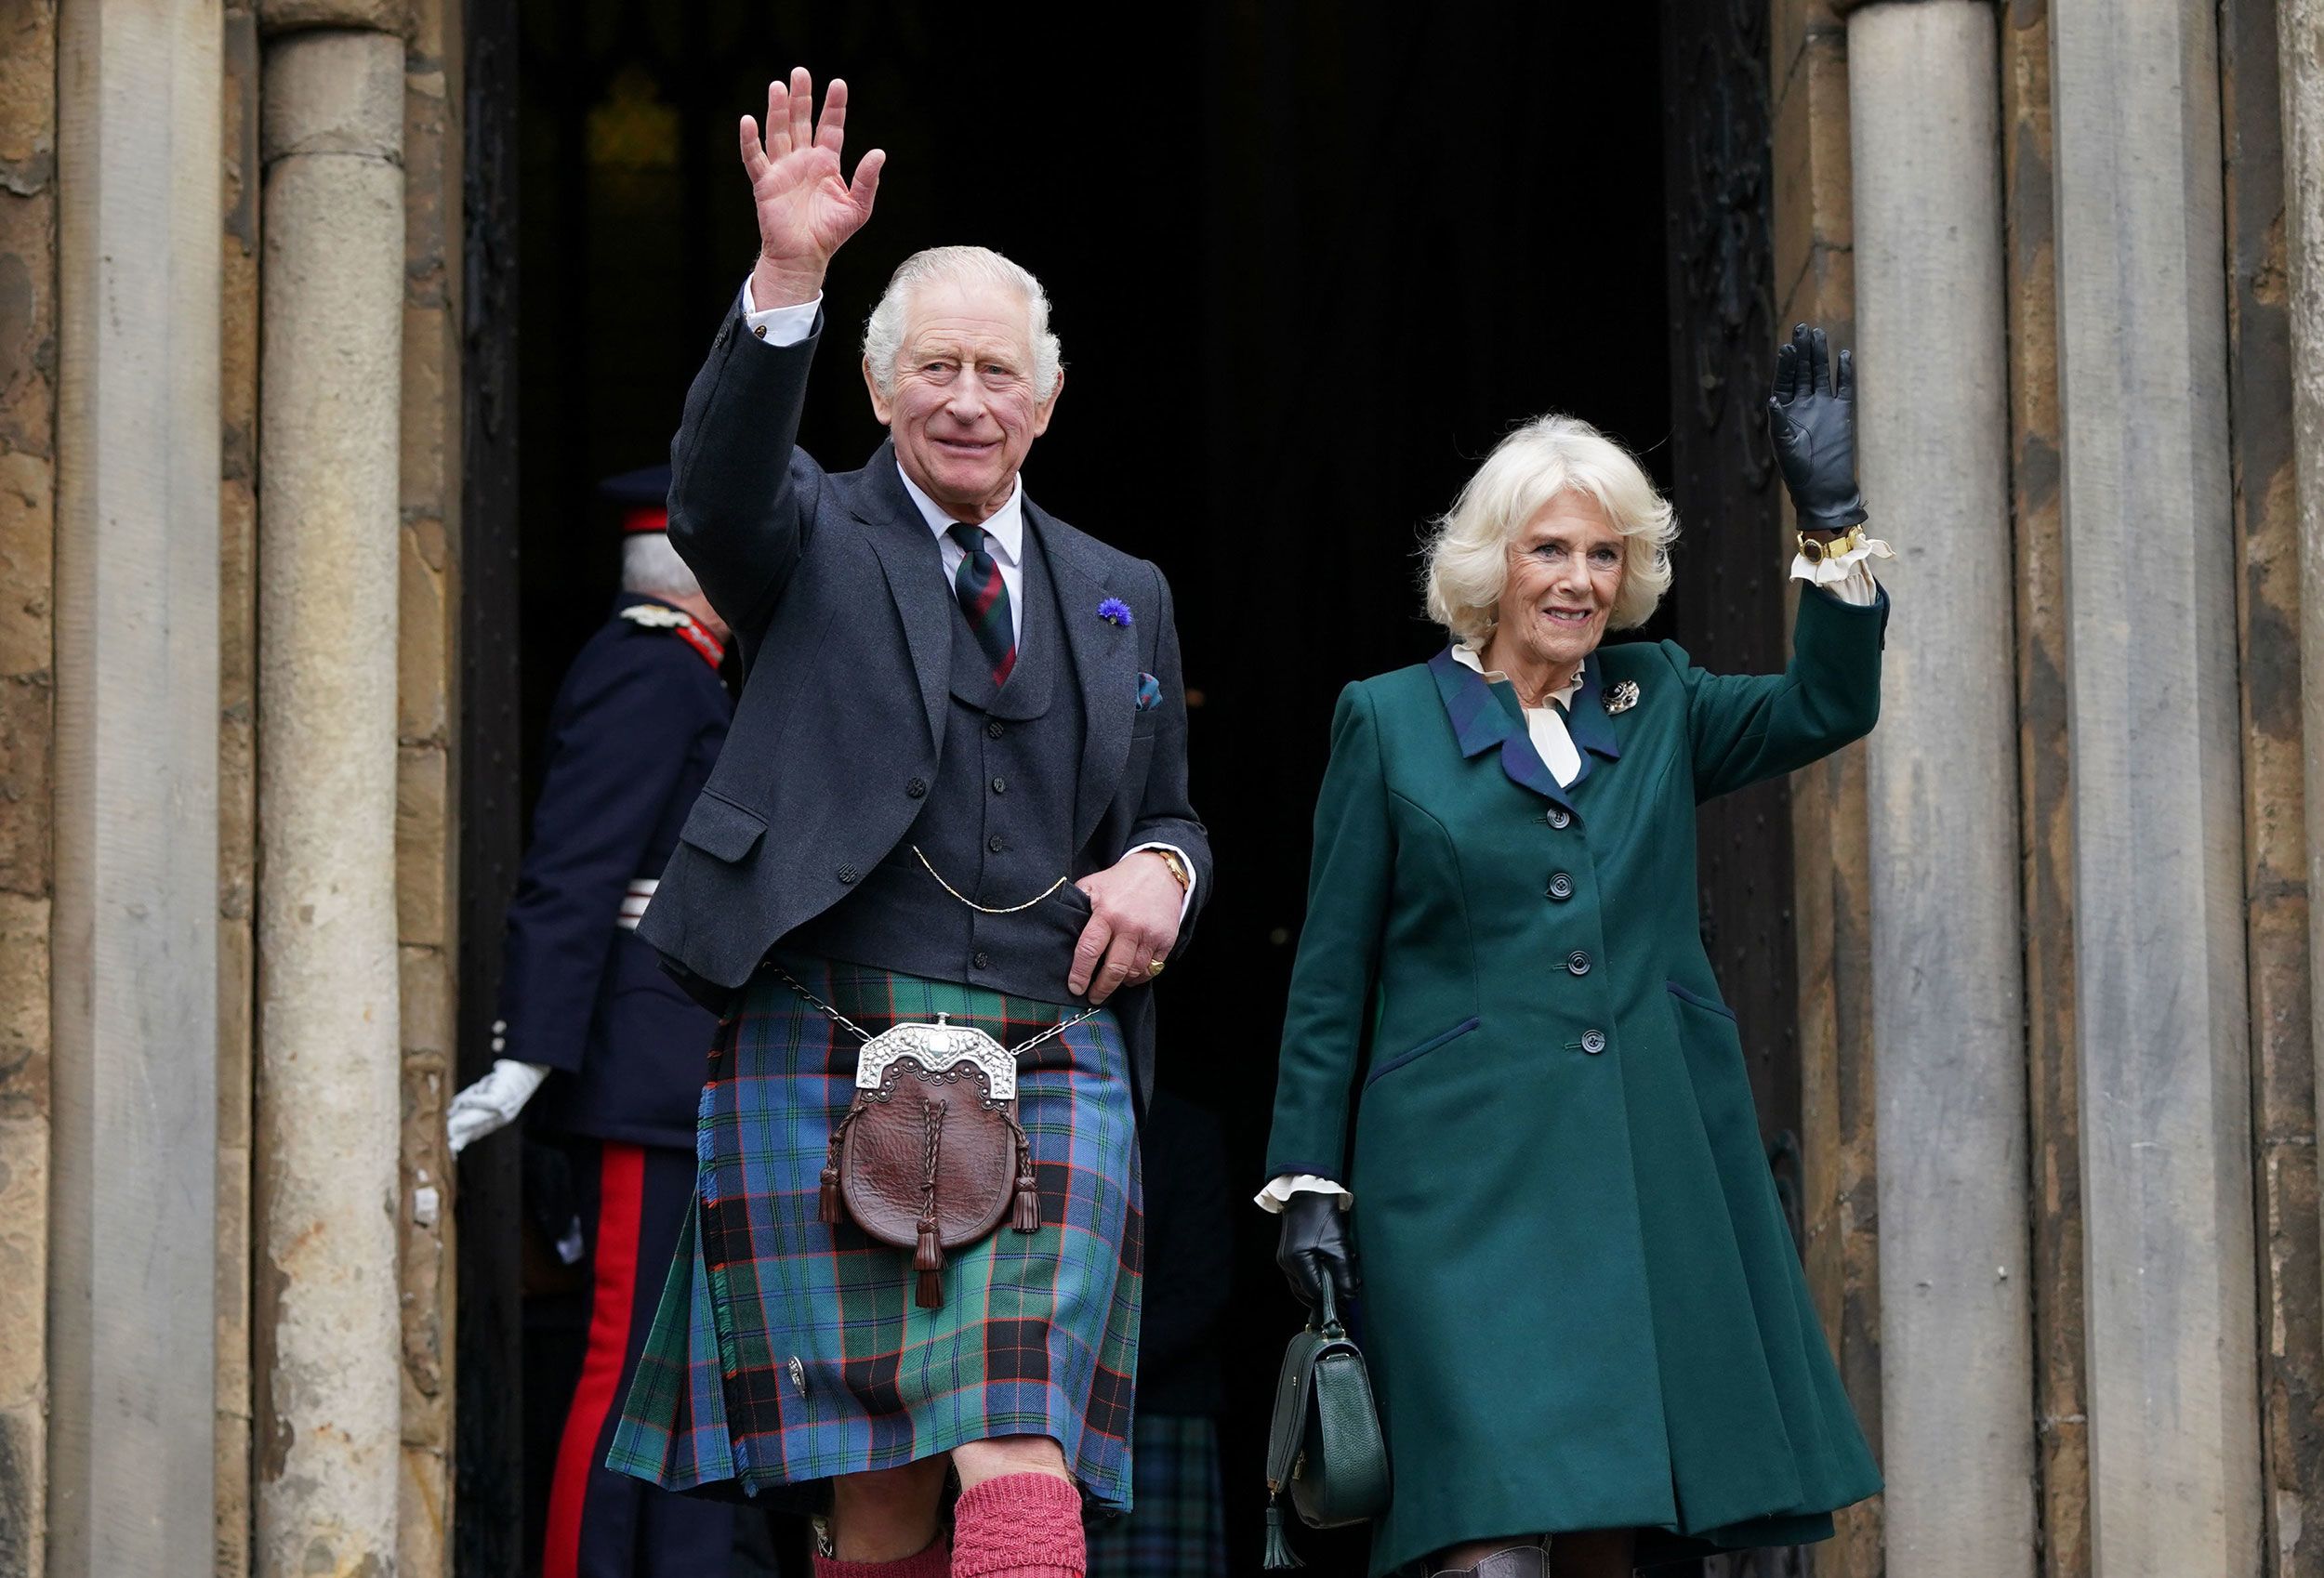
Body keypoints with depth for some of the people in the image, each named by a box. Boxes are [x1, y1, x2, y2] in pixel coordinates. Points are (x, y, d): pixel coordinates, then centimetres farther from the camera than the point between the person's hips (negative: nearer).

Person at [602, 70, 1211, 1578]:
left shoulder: (1124, 597, 19)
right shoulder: (818, 541, 9)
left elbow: (1172, 815, 27)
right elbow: (719, 492, -14)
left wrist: (1163, 869, 2)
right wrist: (788, 281, -29)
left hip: (1051, 1073, 2)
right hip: (828, 1060, -2)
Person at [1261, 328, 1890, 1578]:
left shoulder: (1656, 705, 15)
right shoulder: (1390, 721, 6)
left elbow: (1829, 705, 0)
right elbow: (1330, 979, 6)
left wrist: (1832, 522, -9)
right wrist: (1306, 1183, 0)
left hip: (1655, 1177, 4)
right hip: (1470, 1179, -3)